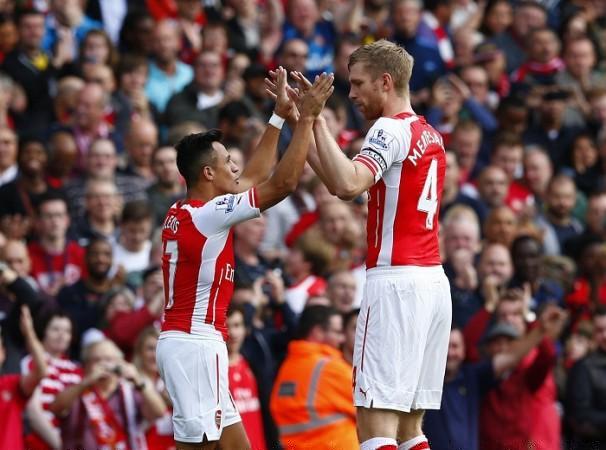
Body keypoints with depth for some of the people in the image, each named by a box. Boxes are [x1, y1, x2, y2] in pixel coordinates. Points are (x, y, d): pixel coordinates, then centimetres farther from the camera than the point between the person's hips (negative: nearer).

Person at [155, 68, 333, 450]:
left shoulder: (181, 213, 13)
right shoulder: (210, 213, -13)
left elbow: (252, 180, 25)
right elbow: (284, 182, -15)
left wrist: (280, 116, 26)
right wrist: (306, 118, -9)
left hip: (180, 340, 10)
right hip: (196, 343, -10)